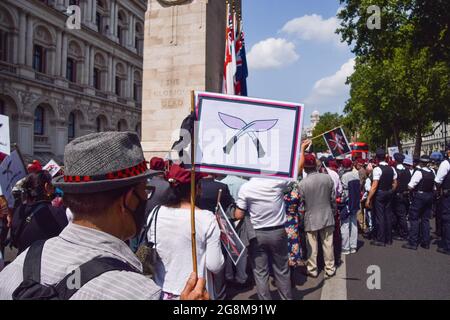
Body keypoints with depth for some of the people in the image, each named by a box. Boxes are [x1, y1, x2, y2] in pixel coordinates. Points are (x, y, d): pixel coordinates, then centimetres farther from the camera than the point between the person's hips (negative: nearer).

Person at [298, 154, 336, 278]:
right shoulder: (328, 178, -9)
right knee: (328, 244, 13)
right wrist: (333, 211, 16)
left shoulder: (302, 184, -17)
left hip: (311, 218, -2)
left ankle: (312, 269, 23)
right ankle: (330, 268, 25)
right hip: (327, 216, 3)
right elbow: (333, 198, 0)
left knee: (312, 246, 11)